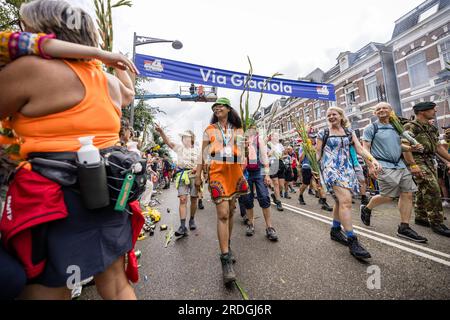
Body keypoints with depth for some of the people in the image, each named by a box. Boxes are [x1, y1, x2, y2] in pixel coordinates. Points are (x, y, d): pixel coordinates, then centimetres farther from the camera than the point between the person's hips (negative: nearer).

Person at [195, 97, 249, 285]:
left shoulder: (238, 129, 16)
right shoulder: (209, 129, 11)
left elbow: (241, 152, 15)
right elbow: (203, 153, 9)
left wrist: (242, 174, 10)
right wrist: (198, 175, 5)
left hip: (235, 172, 3)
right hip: (217, 172, -3)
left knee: (230, 212, 12)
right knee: (222, 214, -11)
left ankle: (227, 247, 32)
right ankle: (226, 260, -2)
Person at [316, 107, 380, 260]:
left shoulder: (349, 132, 14)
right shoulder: (323, 133, 3)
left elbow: (360, 149, 6)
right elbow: (318, 153, 3)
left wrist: (372, 159, -10)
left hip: (347, 168, 5)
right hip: (331, 168, -5)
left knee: (340, 201, 10)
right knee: (345, 200, -19)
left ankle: (335, 230, 27)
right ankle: (352, 240, -13)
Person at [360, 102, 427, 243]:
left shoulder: (395, 128, 16)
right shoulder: (371, 128, -4)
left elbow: (398, 146, 25)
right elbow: (365, 148, -10)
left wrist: (411, 148, 5)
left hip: (401, 165, 7)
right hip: (384, 166, -7)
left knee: (407, 194, 3)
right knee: (388, 196, -7)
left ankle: (404, 228, 12)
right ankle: (366, 208, 19)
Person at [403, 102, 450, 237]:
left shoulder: (432, 128, 19)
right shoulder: (410, 126, -10)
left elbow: (438, 146, 23)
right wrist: (413, 165, -25)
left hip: (430, 161, 9)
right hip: (417, 160, -9)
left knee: (423, 190, 12)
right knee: (432, 189, -13)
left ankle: (421, 217, 22)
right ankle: (436, 223, -6)